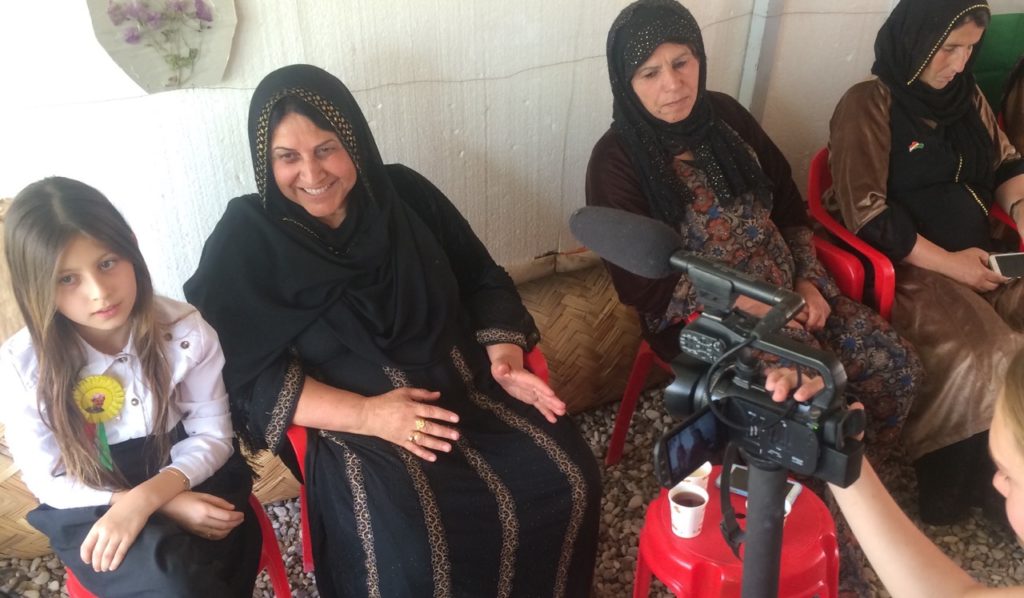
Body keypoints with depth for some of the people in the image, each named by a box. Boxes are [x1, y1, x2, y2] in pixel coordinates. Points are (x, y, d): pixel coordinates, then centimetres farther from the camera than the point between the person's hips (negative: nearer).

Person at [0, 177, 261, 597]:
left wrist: (145, 498, -24)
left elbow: (213, 433, -5)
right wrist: (168, 507, -19)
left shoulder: (183, 328, -12)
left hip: (189, 479, 1)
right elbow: (47, 481, -6)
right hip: (91, 510, -1)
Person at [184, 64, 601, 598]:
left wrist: (504, 357, -8)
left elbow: (483, 281, 11)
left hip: (467, 387, 4)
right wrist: (364, 414, -22)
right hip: (350, 423, -3)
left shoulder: (406, 193, 3)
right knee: (411, 555, -28)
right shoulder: (246, 239, -6)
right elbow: (244, 376, -11)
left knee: (566, 482, -12)